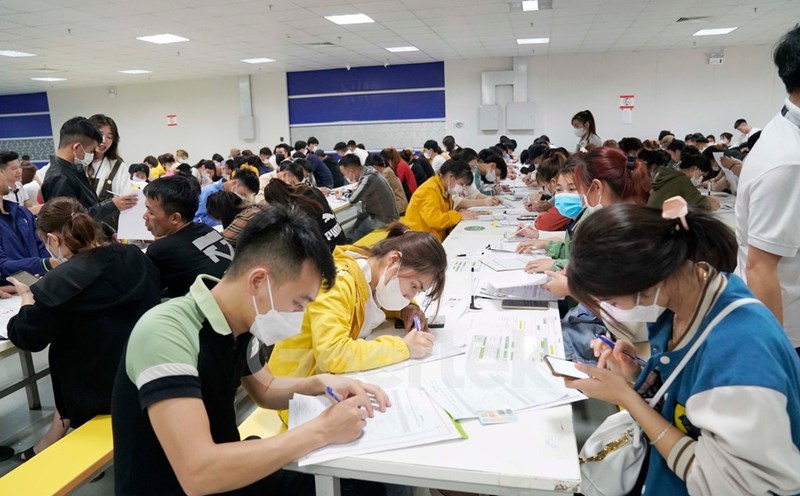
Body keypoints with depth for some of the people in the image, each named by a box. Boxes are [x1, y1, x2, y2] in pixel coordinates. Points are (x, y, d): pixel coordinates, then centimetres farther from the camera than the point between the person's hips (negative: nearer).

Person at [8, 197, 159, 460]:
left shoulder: (57, 284, -21)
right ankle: (54, 442, 33)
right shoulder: (135, 256, -4)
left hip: (102, 391, -5)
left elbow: (27, 337, -8)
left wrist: (28, 297, 10)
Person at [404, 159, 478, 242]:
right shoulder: (429, 190, -15)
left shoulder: (446, 190, 13)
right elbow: (434, 219, -27)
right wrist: (460, 216, -17)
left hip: (438, 239, 9)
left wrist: (461, 214, 2)